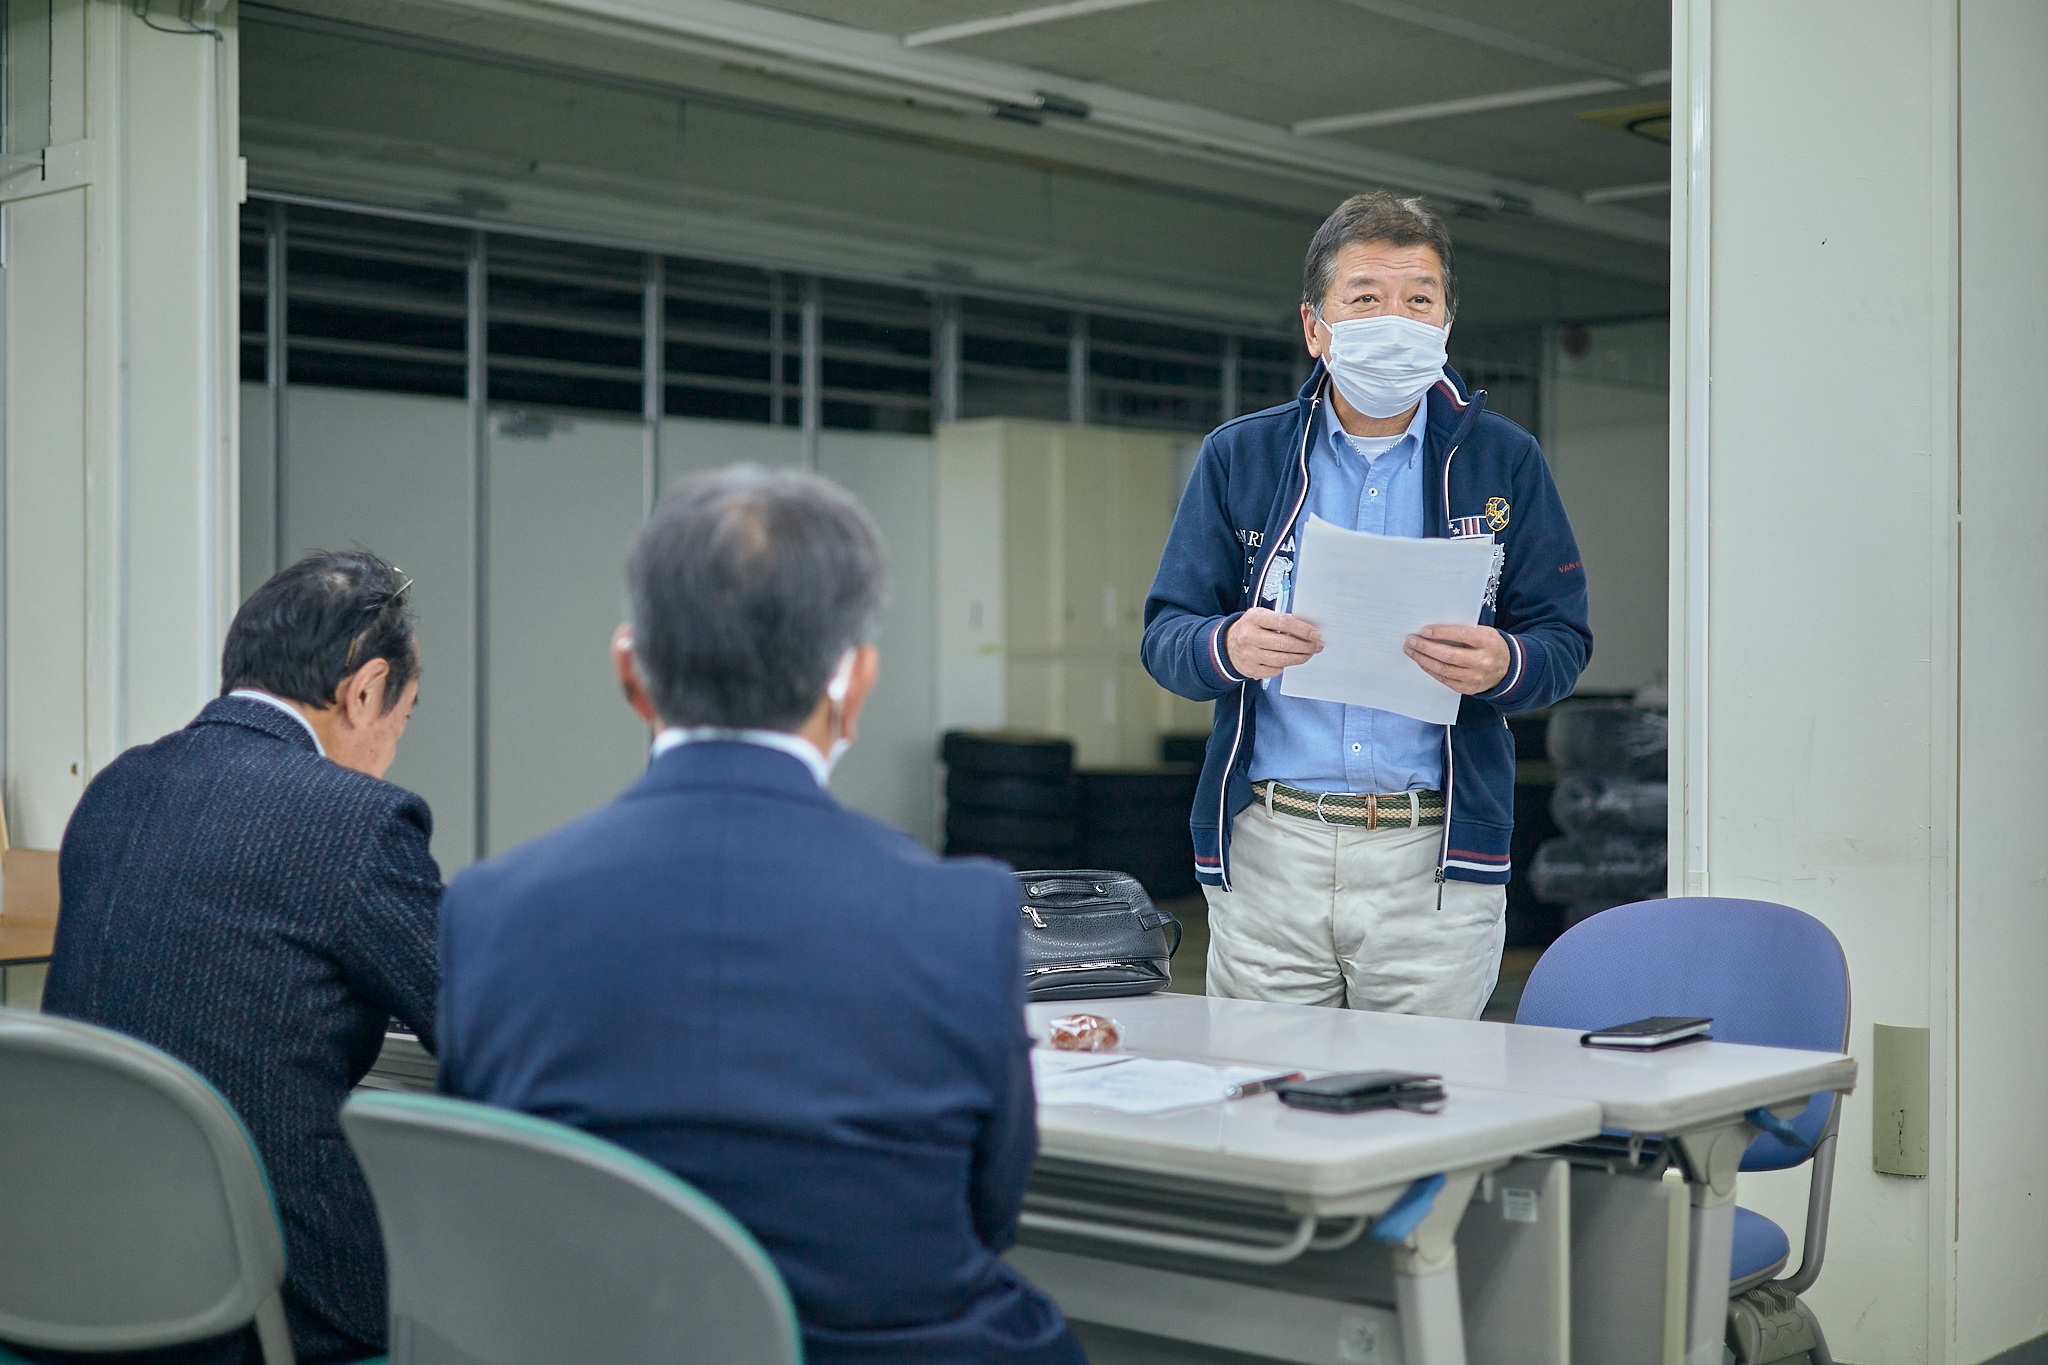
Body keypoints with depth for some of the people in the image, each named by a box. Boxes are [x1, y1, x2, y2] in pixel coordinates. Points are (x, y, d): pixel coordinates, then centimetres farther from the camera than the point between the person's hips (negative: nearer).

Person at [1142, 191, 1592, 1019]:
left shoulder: (1503, 461, 8)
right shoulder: (1239, 457, 9)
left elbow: (1564, 642, 6)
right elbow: (1164, 637, 7)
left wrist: (1502, 665, -17)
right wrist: (1227, 647, -16)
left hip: (1434, 858, 0)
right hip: (1269, 851, 1)